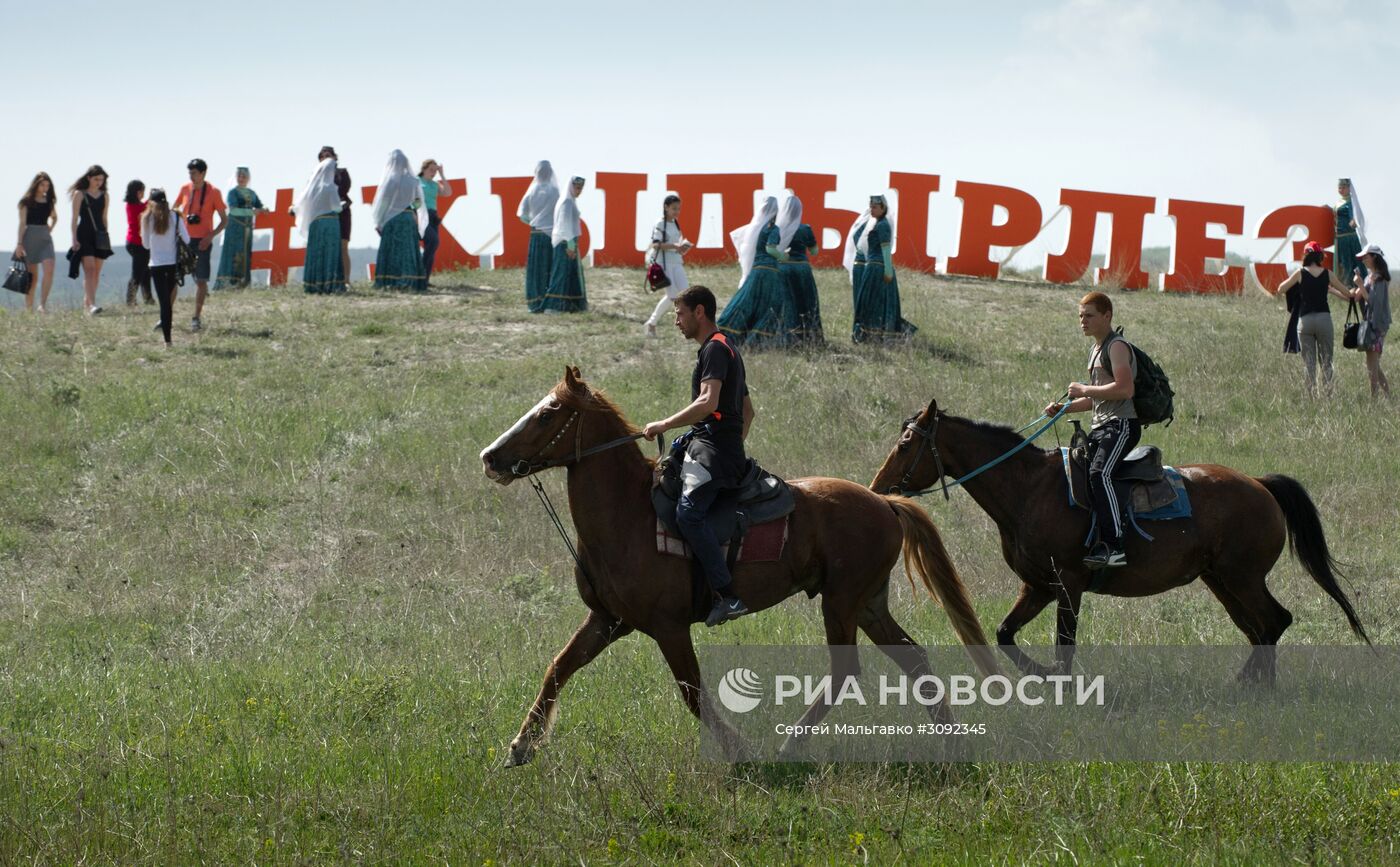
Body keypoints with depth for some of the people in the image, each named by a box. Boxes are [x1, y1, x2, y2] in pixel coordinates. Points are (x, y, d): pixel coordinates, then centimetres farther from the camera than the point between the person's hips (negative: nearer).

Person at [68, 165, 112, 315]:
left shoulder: (104, 196, 12)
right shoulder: (80, 194, -1)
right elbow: (74, 218, -3)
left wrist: (106, 236, 14)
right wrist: (74, 239, -10)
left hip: (99, 236, 5)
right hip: (84, 234, -5)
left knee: (96, 272, 4)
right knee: (89, 269, -16)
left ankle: (87, 302, 14)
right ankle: (91, 304, -26)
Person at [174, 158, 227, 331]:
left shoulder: (213, 192, -7)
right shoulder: (185, 189, 3)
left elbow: (224, 220, -3)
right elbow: (174, 209, 20)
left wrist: (211, 236, -16)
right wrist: (180, 212, -3)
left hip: (202, 241, -3)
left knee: (201, 280, -2)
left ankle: (197, 318, 7)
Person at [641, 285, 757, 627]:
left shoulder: (715, 348, -9)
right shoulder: (726, 349, 25)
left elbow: (708, 402, -24)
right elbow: (747, 410, 32)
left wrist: (665, 425, -18)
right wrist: (735, 450, 32)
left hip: (714, 445, -11)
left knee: (688, 512, -26)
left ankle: (729, 596, -33)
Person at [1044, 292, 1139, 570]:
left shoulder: (1117, 347, -7)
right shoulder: (1095, 351, 23)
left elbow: (1124, 389, -22)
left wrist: (1084, 390, -13)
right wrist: (1064, 408, 16)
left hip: (1122, 424, -11)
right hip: (1100, 427, 11)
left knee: (1099, 473, -30)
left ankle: (1114, 545, -37)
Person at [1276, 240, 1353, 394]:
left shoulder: (1300, 273, -1)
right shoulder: (1327, 274, 3)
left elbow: (1281, 289, 11)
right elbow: (1348, 294, 13)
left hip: (1305, 319, -1)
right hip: (1324, 318, 1)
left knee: (1309, 362, 3)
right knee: (1326, 360, 6)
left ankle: (1312, 393, -3)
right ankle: (1328, 391, -2)